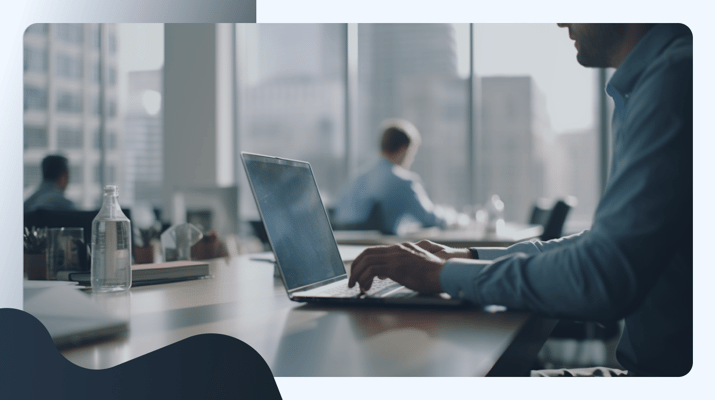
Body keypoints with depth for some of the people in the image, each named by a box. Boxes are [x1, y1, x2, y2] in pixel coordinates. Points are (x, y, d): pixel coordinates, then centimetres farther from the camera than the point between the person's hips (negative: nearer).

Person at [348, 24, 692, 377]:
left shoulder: (674, 79, -20)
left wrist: (446, 273, -15)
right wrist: (468, 257, 11)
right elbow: (608, 245, 20)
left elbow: (603, 279, -27)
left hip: (671, 368, -9)